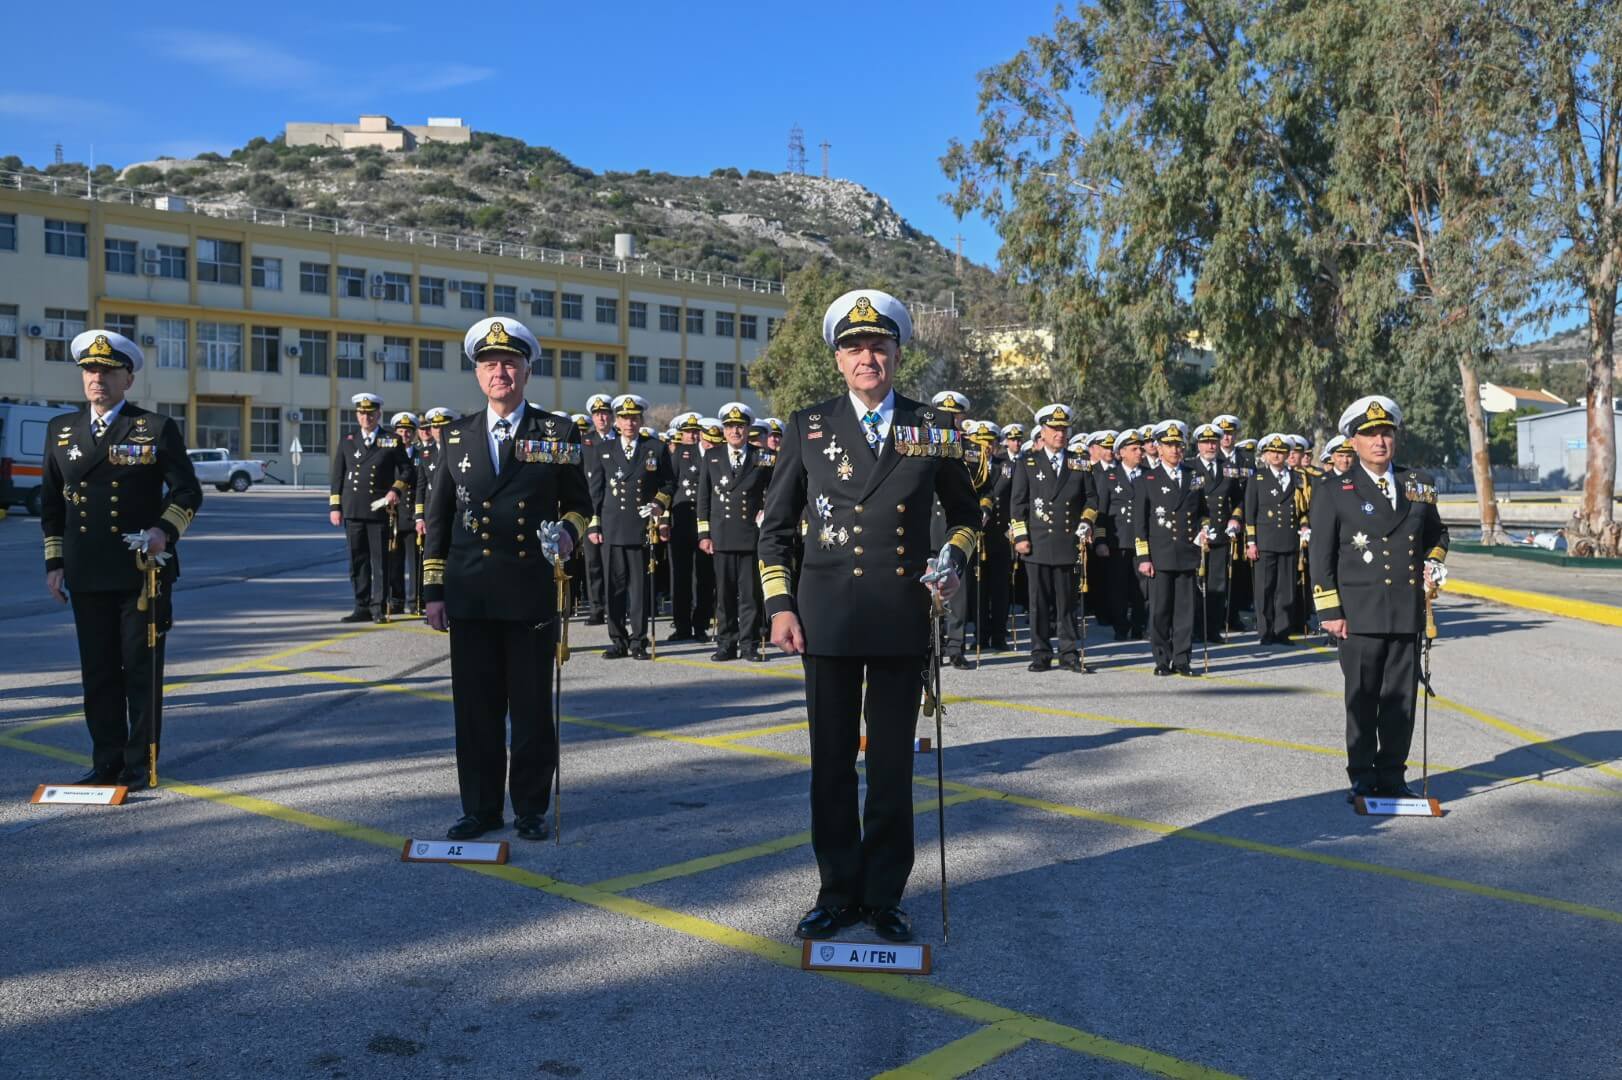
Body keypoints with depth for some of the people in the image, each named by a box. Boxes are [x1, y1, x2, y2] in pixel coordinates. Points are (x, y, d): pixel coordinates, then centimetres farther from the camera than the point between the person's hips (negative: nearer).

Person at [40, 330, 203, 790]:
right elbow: (51, 501, 16)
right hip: (87, 578, 4)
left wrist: (165, 529, -17)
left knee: (142, 670, 3)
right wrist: (54, 562, 10)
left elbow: (188, 492, 0)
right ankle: (106, 761, 18)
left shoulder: (157, 428, 0)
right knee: (98, 672, 8)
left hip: (144, 572, -3)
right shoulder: (60, 430, 12)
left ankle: (139, 763, 12)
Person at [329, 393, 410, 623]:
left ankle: (379, 608, 4)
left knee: (380, 561, -1)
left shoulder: (392, 441, 6)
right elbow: (337, 476, 12)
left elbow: (406, 470, 7)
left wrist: (396, 490, -11)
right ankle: (362, 607, 11)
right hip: (353, 510, 3)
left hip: (380, 509, -2)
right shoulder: (347, 441, 13)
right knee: (357, 561, 5)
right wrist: (335, 507, 6)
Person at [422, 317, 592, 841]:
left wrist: (569, 530, -14)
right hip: (470, 596, 2)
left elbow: (577, 501, 9)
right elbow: (439, 517, 10)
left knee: (532, 708, 5)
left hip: (532, 594, -2)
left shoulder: (558, 432, 3)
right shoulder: (457, 435, 9)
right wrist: (433, 590, 6)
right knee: (475, 706, 7)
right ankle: (480, 807, 19)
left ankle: (531, 807, 18)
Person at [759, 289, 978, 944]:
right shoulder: (808, 427, 5)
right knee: (831, 762, 7)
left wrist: (956, 560, -3)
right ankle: (839, 892, 21)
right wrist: (778, 605, 0)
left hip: (902, 620, 0)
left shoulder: (932, 429, 5)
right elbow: (775, 525, 8)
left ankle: (884, 896, 19)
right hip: (827, 618, 0)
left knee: (893, 766, 6)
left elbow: (965, 514, 17)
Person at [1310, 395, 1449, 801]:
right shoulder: (1334, 492, 0)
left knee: (1401, 697, 7)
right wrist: (1330, 611, -7)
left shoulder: (1418, 486, 11)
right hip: (1360, 615, -3)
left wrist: (1433, 563, 4)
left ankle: (1392, 775, 18)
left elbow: (1437, 534, 26)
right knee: (1362, 699, 4)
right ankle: (1362, 778, 13)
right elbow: (1321, 557, -2)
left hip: (1408, 612, 3)